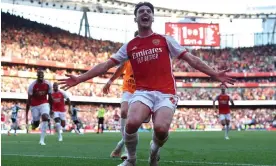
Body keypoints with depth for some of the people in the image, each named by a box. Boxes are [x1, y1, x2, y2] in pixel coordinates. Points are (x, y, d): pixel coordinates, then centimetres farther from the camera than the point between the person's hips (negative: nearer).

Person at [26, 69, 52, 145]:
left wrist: (51, 109, 11)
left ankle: (42, 140, -23)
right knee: (36, 124, 2)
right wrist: (26, 115, -15)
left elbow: (50, 97, 4)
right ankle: (33, 123, 45)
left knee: (45, 117, -26)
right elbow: (29, 100, -15)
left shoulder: (48, 84, -11)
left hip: (44, 103, 1)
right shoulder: (32, 85, -18)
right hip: (34, 105, -1)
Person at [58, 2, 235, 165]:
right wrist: (79, 79, 7)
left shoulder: (165, 40, 10)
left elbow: (192, 59, 9)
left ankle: (155, 150, 10)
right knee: (132, 123, -30)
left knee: (161, 128, -28)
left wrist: (215, 74, 0)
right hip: (143, 92, 1)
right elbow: (106, 65, 14)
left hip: (165, 93, -1)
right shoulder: (129, 46, 14)